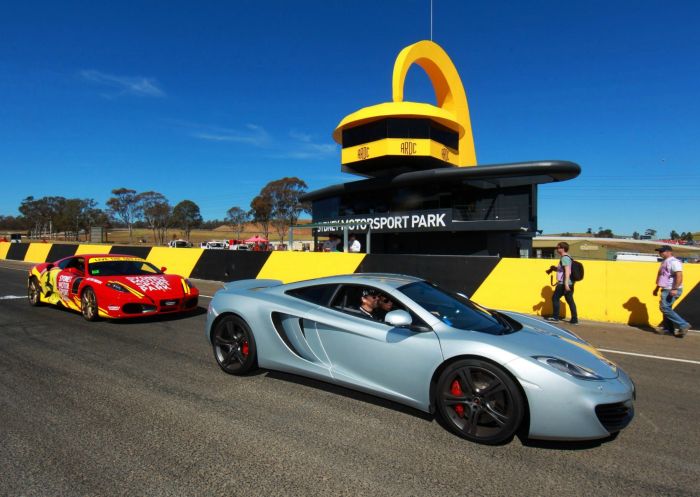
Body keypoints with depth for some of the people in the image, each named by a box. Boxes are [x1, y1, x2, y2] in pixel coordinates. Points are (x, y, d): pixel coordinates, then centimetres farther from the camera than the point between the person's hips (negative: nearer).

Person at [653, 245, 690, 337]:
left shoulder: (674, 262, -15)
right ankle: (667, 328, 21)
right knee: (666, 308, 14)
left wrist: (675, 289, -30)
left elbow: (679, 276, -24)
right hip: (666, 289, 10)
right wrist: (657, 288, 26)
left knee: (665, 308, -13)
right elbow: (660, 276, 24)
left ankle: (683, 325, -6)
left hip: (672, 290, -10)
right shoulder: (664, 262, 17)